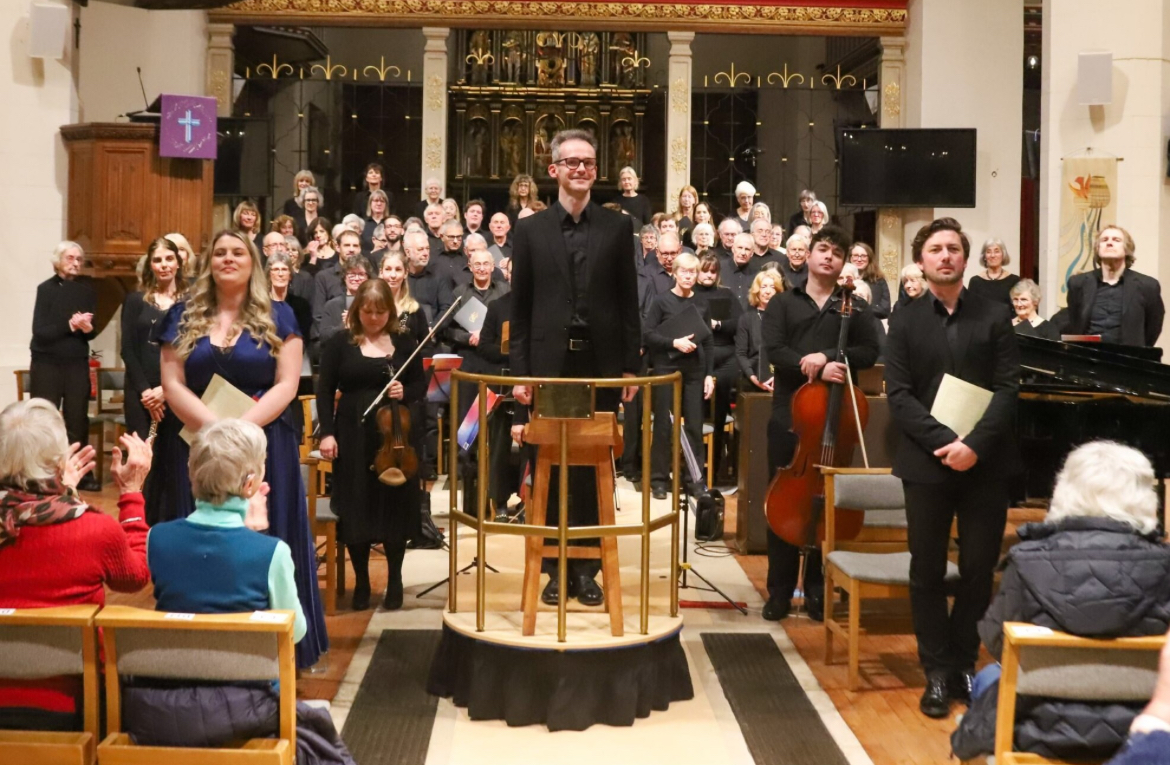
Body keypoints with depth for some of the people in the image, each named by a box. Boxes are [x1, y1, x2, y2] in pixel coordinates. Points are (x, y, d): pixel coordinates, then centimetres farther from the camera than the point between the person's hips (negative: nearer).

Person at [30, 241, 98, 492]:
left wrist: (87, 328, -17)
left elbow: (93, 330, 5)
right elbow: (39, 332, -12)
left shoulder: (87, 287, 5)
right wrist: (69, 325, -23)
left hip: (77, 363, 3)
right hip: (47, 364, -3)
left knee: (78, 419, 5)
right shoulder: (46, 288, -4)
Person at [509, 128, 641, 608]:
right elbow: (520, 307, 4)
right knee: (549, 467, 6)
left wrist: (631, 365, -1)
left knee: (594, 468, 5)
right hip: (549, 365, 0)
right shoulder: (530, 230, 5)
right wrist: (519, 370, -1)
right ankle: (555, 566, 16)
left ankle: (587, 567, 14)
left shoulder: (618, 227, 5)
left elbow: (628, 300, 4)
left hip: (600, 365, 0)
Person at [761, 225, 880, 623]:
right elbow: (773, 350, -7)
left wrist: (828, 356, -16)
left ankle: (817, 589, 15)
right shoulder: (782, 302, 8)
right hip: (788, 414, 0)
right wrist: (814, 367, -21)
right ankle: (780, 590, 11)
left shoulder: (854, 307, 10)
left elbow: (869, 353, -1)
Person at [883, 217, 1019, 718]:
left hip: (986, 463, 0)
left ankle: (964, 664, 19)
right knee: (928, 572, 4)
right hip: (927, 463, 0)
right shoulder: (905, 322, 6)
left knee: (979, 569, 4)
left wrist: (975, 443, -16)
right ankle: (938, 673, 13)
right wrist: (943, 442, -16)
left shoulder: (996, 317, 6)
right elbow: (899, 395, -3)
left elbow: (1008, 389, -2)